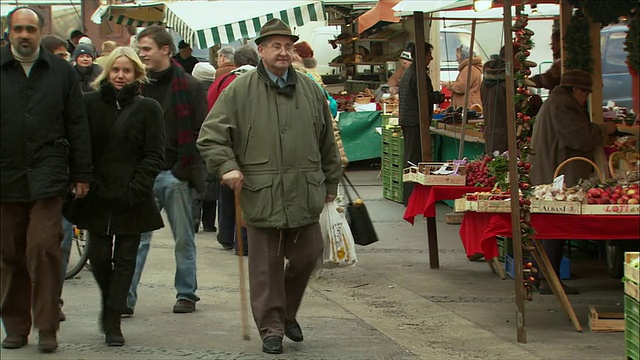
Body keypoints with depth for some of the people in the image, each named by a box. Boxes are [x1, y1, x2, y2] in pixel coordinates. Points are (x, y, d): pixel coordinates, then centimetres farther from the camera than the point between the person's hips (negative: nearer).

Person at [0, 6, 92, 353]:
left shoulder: (61, 72, 8)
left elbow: (77, 127, 10)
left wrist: (81, 175, 8)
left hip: (47, 177, -1)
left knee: (44, 248, -9)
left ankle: (47, 327, 0)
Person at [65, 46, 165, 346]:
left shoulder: (147, 108, 1)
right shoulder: (90, 103, 4)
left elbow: (154, 156, -2)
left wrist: (135, 189, -12)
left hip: (132, 200, -1)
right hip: (97, 197, 1)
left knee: (125, 259, 1)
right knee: (99, 256, 1)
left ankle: (112, 321, 7)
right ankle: (110, 301, 29)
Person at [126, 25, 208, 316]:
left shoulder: (189, 87, -2)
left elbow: (201, 133, -5)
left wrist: (185, 168, -12)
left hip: (175, 175, -3)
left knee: (184, 239, 7)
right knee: (136, 237, -2)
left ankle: (186, 294, 17)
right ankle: (126, 298, -2)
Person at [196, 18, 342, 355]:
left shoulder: (311, 90, 11)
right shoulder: (239, 91, 0)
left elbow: (327, 144, 18)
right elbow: (210, 136, 0)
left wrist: (330, 183, 20)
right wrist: (227, 166, -13)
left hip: (305, 195, 4)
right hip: (261, 196, -3)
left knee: (307, 255, 9)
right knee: (266, 264, 2)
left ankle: (288, 313, 33)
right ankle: (271, 327, 13)